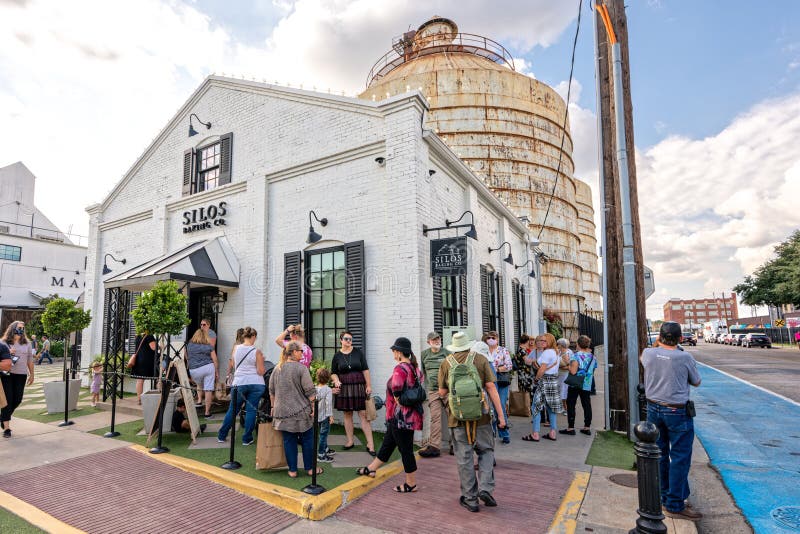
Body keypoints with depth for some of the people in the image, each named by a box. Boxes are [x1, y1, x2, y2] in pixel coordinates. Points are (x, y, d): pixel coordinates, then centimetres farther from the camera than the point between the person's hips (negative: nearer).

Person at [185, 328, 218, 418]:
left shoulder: (189, 345, 9)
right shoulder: (209, 346, 5)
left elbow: (187, 358, 22)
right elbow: (215, 360, 3)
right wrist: (217, 372, 10)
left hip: (194, 371, 2)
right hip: (208, 368, -1)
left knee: (200, 386, 30)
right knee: (208, 389, 0)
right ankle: (207, 412, -1)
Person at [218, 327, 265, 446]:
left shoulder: (236, 349, 2)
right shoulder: (257, 351, -8)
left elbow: (234, 367, 15)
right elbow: (261, 372, -9)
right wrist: (262, 361, 6)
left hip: (239, 383, 3)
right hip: (256, 384, -3)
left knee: (232, 410, 15)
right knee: (251, 410, 5)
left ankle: (222, 436, 25)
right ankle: (247, 439, 10)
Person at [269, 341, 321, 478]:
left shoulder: (277, 368, 5)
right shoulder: (301, 368, -13)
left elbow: (272, 391, 13)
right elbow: (310, 391, -14)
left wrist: (273, 406, 23)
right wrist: (313, 407, -5)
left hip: (282, 411, 5)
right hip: (301, 411, -5)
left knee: (289, 441, 12)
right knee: (307, 440, 10)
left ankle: (292, 470, 18)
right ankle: (310, 468, 20)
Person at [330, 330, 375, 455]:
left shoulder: (358, 352, 0)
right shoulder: (337, 355, 3)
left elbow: (365, 369, 1)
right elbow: (333, 373, 9)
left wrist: (369, 385, -2)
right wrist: (336, 381, -12)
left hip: (359, 387, -2)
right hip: (344, 388, 2)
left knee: (364, 414, -4)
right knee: (347, 414, 9)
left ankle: (370, 444, -2)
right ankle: (350, 441, 23)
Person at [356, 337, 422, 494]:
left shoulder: (400, 368, -23)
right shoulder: (414, 367, 7)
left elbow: (396, 384, -38)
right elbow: (421, 381, 20)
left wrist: (397, 399, -19)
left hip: (401, 416, -10)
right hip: (410, 414, 10)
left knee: (405, 449, 5)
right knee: (388, 443, 22)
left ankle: (411, 484, 20)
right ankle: (371, 469, 39)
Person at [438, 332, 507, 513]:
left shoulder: (446, 364, 1)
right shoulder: (480, 360, -1)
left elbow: (442, 392, 4)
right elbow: (491, 387, -4)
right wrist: (500, 415, -1)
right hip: (480, 416, 0)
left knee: (464, 458, 9)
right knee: (486, 450, 18)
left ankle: (470, 499, 15)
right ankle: (485, 488, 5)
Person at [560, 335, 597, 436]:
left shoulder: (576, 355, -14)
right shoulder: (592, 356, 4)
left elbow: (573, 371, -20)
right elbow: (593, 370, 13)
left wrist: (569, 366, -2)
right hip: (587, 385, 6)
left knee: (571, 405, 2)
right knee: (587, 405, 11)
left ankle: (570, 428, 3)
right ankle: (587, 427, 16)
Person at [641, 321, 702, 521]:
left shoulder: (649, 353, -5)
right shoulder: (685, 357, -15)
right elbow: (696, 382, 2)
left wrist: (657, 344, 28)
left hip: (654, 409, 5)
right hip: (677, 412, -5)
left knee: (660, 454, 16)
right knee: (680, 458, 4)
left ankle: (664, 497, 30)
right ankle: (675, 505, 10)